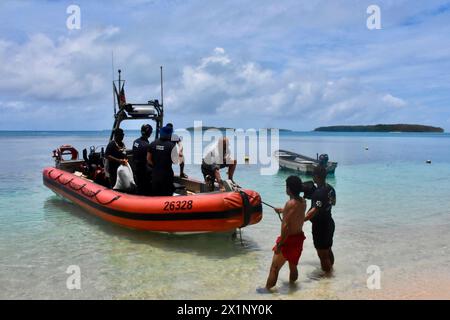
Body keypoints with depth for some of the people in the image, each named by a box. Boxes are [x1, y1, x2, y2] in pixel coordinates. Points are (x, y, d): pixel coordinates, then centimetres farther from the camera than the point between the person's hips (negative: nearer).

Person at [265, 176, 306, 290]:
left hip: (289, 239, -8)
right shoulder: (303, 201, 3)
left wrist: (279, 244, -20)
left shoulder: (290, 203, -23)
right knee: (293, 266, 23)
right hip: (299, 237, 8)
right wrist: (282, 210, 42)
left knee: (274, 267, 3)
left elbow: (286, 226, -26)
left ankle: (267, 289, 12)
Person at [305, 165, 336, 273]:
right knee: (328, 250, 25)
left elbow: (315, 211, -35)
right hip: (329, 223, 10)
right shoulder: (330, 188, 2)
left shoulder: (319, 192, -26)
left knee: (322, 254, 3)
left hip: (320, 226, -10)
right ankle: (330, 269, 40)